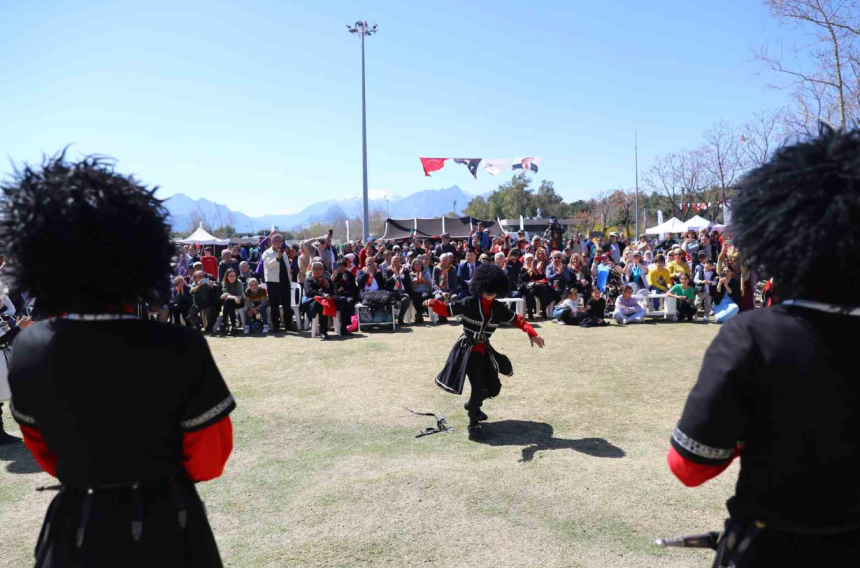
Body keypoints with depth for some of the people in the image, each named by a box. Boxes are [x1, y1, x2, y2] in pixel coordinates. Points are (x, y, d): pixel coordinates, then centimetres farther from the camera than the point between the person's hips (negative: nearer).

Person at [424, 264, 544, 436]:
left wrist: (532, 333, -4)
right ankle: (473, 423, 9)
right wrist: (434, 304, -40)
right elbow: (448, 309, -18)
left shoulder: (499, 308, 0)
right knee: (479, 387, -12)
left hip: (485, 350, 6)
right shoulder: (469, 303, -15)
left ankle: (471, 405, 41)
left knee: (493, 388, 11)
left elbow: (516, 319, 8)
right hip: (468, 350, -6)